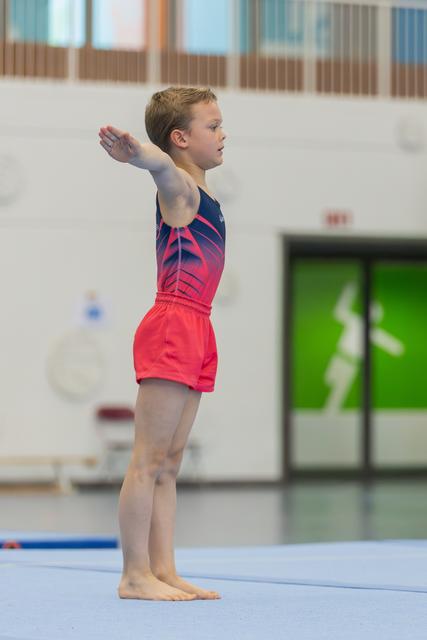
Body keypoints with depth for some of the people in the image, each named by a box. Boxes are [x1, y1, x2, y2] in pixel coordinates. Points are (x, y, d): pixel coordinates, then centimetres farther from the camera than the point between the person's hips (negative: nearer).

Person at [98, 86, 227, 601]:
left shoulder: (196, 191, 16)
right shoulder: (178, 186, -10)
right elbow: (161, 163, -34)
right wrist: (132, 151, -53)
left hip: (193, 335, 10)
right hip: (172, 328, -10)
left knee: (169, 462, 8)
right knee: (149, 458, -8)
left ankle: (163, 571, 10)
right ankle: (135, 576, -8)